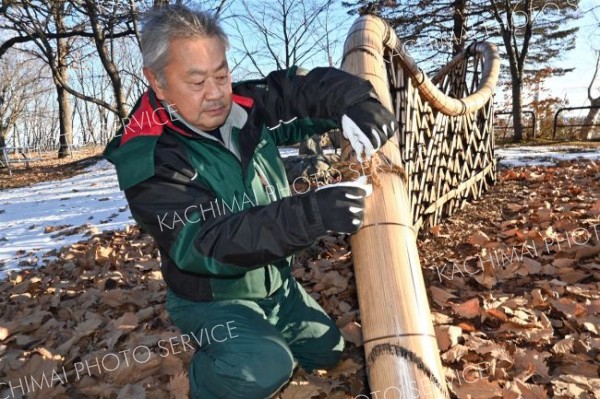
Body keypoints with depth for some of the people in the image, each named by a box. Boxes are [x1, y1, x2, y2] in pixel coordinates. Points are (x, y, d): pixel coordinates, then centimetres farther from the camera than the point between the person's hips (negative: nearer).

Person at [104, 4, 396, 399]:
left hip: (276, 283, 6)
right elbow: (204, 243, -39)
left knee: (328, 353, 21)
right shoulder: (148, 160, -29)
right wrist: (310, 214, -51)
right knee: (264, 367, -33)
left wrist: (357, 100, -33)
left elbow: (309, 88, -8)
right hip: (212, 299, -6)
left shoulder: (249, 107, -11)